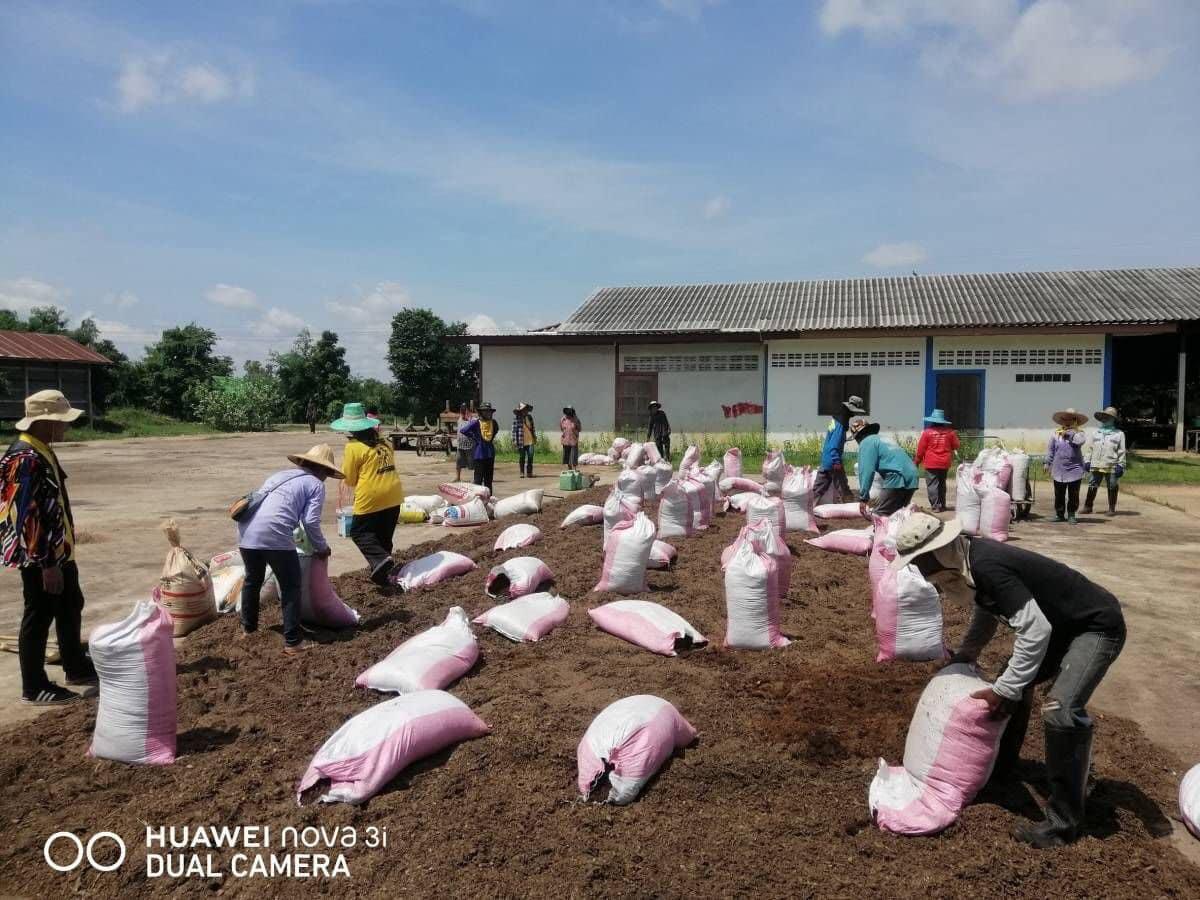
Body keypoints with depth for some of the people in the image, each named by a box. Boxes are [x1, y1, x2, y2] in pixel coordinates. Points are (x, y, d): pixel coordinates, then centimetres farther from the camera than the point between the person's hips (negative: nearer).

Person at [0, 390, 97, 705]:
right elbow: (26, 517, -24)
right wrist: (46, 564, -23)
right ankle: (34, 688, 16)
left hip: (58, 551, 10)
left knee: (71, 607, 20)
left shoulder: (42, 452, 8)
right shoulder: (26, 459, -23)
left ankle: (77, 669, 35)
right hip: (39, 558, -10)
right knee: (39, 617, 2)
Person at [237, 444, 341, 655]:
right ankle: (292, 642, 7)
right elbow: (311, 521, -1)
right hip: (274, 534, -7)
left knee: (252, 580, 28)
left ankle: (248, 629, 43)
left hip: (246, 530, 7)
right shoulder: (316, 484, 10)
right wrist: (322, 548, 14)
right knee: (291, 587, 7)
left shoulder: (280, 474, 29)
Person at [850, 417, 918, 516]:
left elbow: (866, 471, -7)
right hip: (912, 478, 9)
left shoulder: (866, 442, 2)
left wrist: (863, 498, -4)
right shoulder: (882, 439, 28)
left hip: (897, 479, -9)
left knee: (879, 515, -7)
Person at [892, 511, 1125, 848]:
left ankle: (1065, 821, -12)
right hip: (1063, 623, 10)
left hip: (1098, 626, -10)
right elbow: (988, 607, 16)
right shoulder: (972, 558, -3)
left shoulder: (986, 566, -32)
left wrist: (1004, 691, -25)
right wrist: (964, 655, 13)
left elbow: (1035, 630, -33)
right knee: (1014, 683, 20)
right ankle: (1000, 766, 38)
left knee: (1061, 710, -24)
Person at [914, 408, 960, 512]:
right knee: (942, 484, 17)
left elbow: (921, 449, -5)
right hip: (945, 463, 4)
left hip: (931, 464, -4)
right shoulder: (950, 432, 0)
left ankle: (935, 506, -8)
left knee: (932, 485, -2)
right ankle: (942, 506, 23)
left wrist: (917, 461, 7)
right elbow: (956, 447, 9)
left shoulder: (927, 432, -9)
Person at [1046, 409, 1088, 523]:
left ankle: (1071, 515, 13)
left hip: (1074, 469, -1)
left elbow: (1080, 441, -23)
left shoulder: (1079, 433, 1)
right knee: (1059, 494, 6)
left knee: (1073, 495, 2)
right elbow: (1050, 449, 10)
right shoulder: (1056, 433, 5)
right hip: (1059, 470, 1)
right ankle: (1059, 514, 17)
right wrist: (1048, 463, 9)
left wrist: (1070, 433, -15)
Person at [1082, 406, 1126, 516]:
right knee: (1092, 486, 5)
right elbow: (1091, 449, 16)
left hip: (1111, 467, -3)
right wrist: (1087, 461, 10)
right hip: (1096, 466, 3)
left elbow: (1121, 452, 1)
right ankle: (1088, 506, 11)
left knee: (1112, 488, 3)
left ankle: (1112, 509, 12)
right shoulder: (1097, 433, 15)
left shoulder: (1119, 434, 4)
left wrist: (1121, 465, -6)